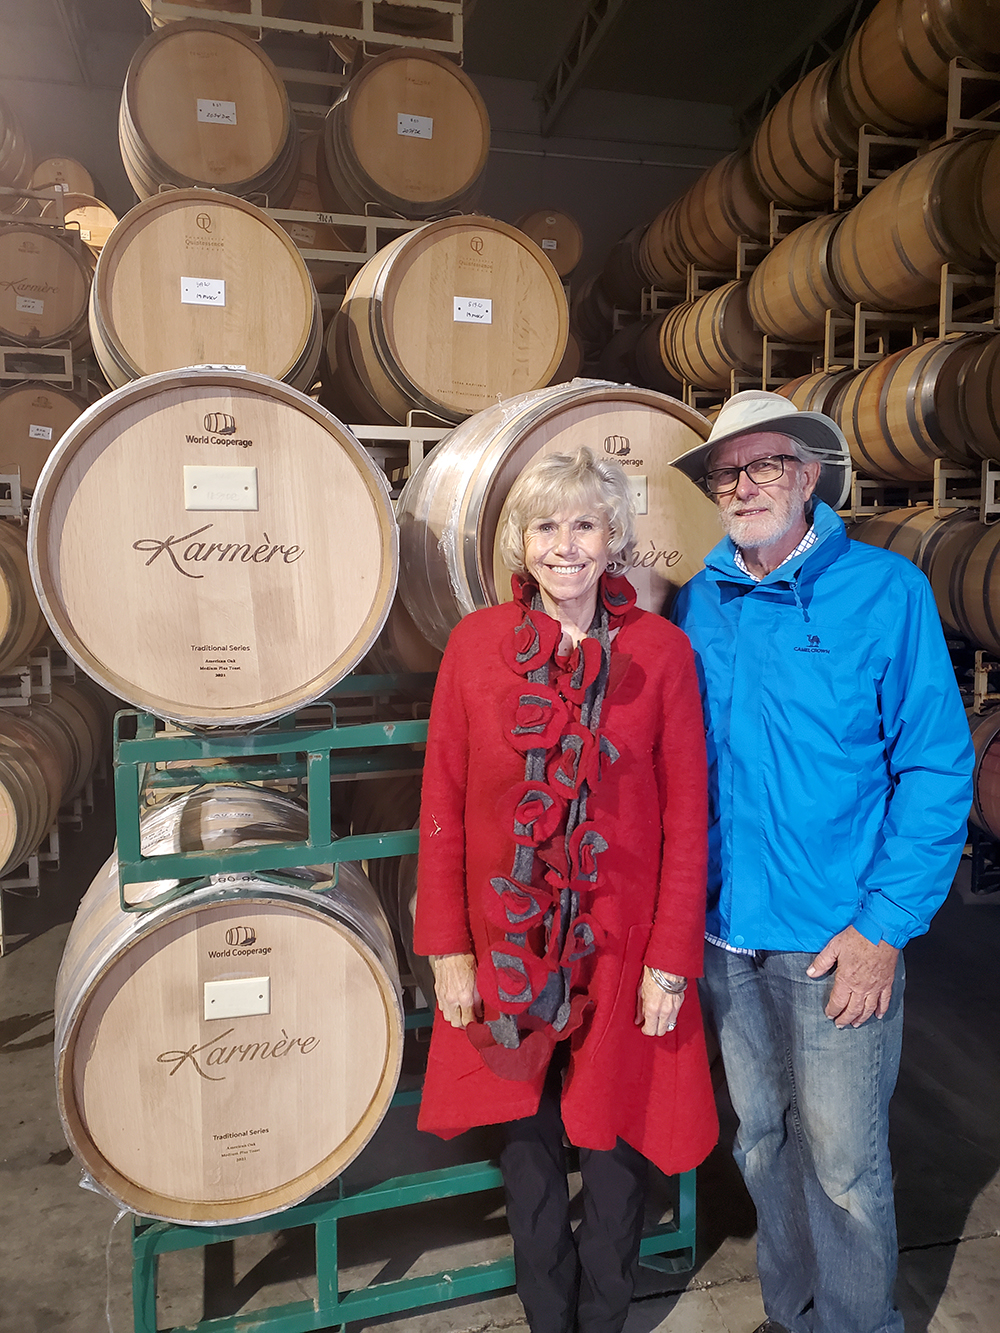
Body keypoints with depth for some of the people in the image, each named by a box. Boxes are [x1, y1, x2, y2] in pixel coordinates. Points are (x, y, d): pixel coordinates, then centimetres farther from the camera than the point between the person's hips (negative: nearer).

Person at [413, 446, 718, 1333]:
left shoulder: (661, 650, -8)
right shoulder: (476, 644, -5)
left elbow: (686, 815, -5)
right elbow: (443, 805, -2)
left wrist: (673, 956, -6)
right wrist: (447, 947, -2)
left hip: (623, 943, 0)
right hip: (509, 942, 1)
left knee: (616, 1131, 16)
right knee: (528, 1134, 17)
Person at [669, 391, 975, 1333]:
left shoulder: (887, 590, -8)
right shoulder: (699, 602, 3)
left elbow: (937, 767, -9)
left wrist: (887, 923, -14)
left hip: (837, 937, -4)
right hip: (726, 928, 4)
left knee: (844, 1166, 9)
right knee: (763, 1146, 20)